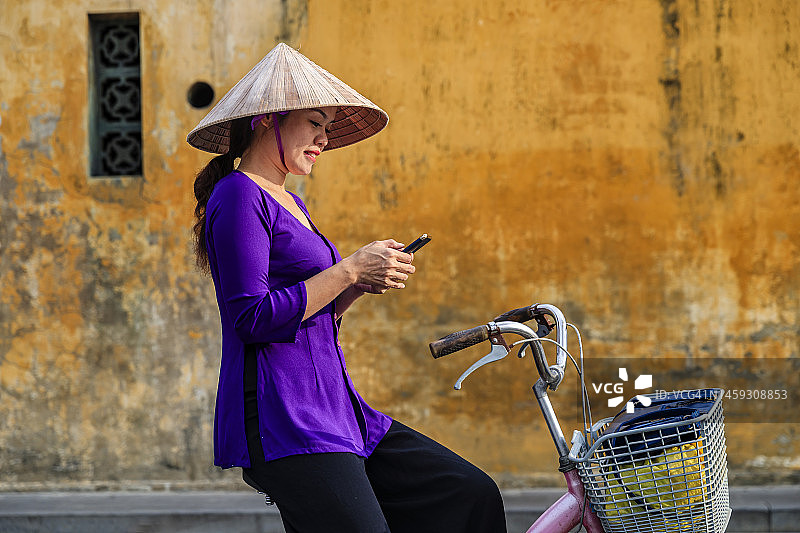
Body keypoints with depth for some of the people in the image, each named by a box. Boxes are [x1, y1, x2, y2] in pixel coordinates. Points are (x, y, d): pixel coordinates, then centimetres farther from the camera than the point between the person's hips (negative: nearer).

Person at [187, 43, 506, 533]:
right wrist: (351, 269, -13)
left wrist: (360, 288, 6)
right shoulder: (238, 196, -8)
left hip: (330, 412, 9)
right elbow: (254, 317, -18)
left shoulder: (289, 203, 22)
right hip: (280, 423, -9)